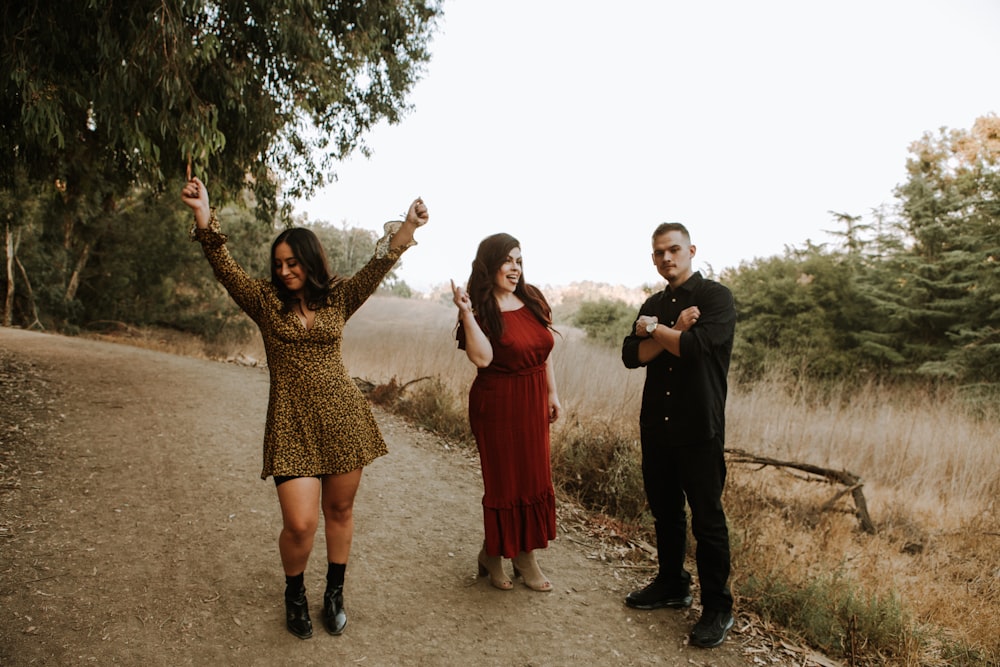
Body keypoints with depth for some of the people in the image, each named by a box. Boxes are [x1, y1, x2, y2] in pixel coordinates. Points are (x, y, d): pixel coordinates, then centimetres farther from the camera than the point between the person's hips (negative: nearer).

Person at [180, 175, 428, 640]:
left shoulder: (339, 298, 6)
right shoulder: (265, 301, 2)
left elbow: (378, 267, -5)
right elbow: (225, 268, -10)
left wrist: (407, 227, -19)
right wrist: (203, 217, -24)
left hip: (342, 417, 2)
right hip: (292, 422, -2)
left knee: (339, 510, 12)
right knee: (300, 524, -7)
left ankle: (334, 593, 33)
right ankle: (294, 595, 24)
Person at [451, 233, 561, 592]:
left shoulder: (532, 298, 4)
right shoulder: (482, 309, -10)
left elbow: (545, 350, 12)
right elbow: (482, 358, -26)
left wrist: (552, 393, 12)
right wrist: (466, 311, -28)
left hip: (533, 403, 6)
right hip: (497, 404, -6)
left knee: (534, 478, 12)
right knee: (504, 480, 4)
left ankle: (525, 554, 27)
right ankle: (493, 553, 25)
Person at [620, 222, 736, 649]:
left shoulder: (716, 296, -5)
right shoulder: (653, 306, 13)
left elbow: (697, 345, -22)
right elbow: (631, 355, -1)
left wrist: (654, 330, -8)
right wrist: (674, 331, -14)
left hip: (699, 429, -6)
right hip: (656, 426, 6)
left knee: (707, 520, 1)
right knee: (665, 512, 16)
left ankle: (717, 608, 15)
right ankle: (672, 586, 33)